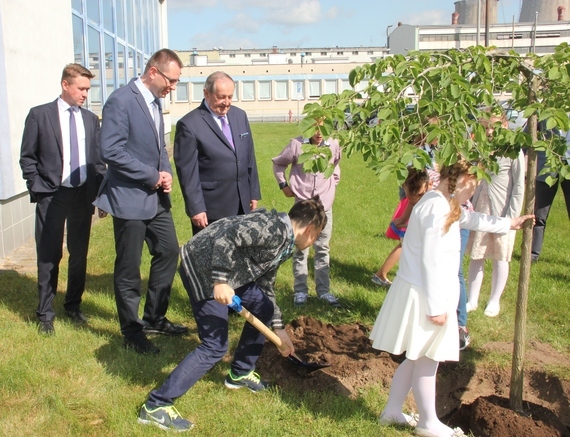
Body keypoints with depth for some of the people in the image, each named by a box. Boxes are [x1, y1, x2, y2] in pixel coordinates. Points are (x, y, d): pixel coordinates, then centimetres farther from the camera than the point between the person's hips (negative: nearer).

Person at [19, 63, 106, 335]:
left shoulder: (91, 119, 8)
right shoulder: (39, 115, -1)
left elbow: (98, 159, 10)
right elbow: (27, 158, 0)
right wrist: (38, 189, -8)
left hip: (83, 195, 3)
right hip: (52, 196, -3)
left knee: (79, 254, 12)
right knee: (49, 257, 4)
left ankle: (73, 306, 30)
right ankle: (45, 314, 18)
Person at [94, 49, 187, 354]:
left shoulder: (154, 101, 10)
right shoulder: (121, 101, -17)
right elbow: (110, 151, -24)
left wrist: (166, 172, 0)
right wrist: (152, 176, -17)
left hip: (156, 197, 9)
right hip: (130, 197, -9)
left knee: (168, 252, 14)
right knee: (129, 269, 4)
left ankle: (154, 319, 29)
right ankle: (132, 332, 19)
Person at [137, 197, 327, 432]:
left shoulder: (283, 245, 15)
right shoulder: (274, 228, -16)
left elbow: (265, 288, 24)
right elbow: (227, 237, -27)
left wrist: (278, 329, 26)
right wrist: (220, 281, -29)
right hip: (202, 265, -10)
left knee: (263, 308, 18)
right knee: (215, 346, -10)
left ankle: (240, 373, 33)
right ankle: (156, 405, -5)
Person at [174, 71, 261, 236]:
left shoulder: (240, 115, 8)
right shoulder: (189, 124, -12)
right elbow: (187, 171, -13)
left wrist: (254, 193, 13)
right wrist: (195, 208, -14)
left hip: (241, 204, 6)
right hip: (211, 209, -6)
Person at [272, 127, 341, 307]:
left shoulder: (333, 145, -1)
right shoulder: (297, 145, -9)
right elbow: (278, 163, 6)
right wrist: (284, 185, 2)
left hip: (325, 206, 2)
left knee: (323, 249, 10)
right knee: (300, 249, 5)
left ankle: (323, 290, 19)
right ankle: (300, 290, 15)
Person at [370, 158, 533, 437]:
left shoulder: (446, 206, 12)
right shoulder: (437, 208, -21)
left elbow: (469, 219, 32)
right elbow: (431, 262, -23)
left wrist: (509, 224, 40)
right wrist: (436, 307, -20)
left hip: (425, 293, 10)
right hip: (423, 296, -10)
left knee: (416, 358, 18)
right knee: (426, 362, 4)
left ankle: (392, 411, 29)